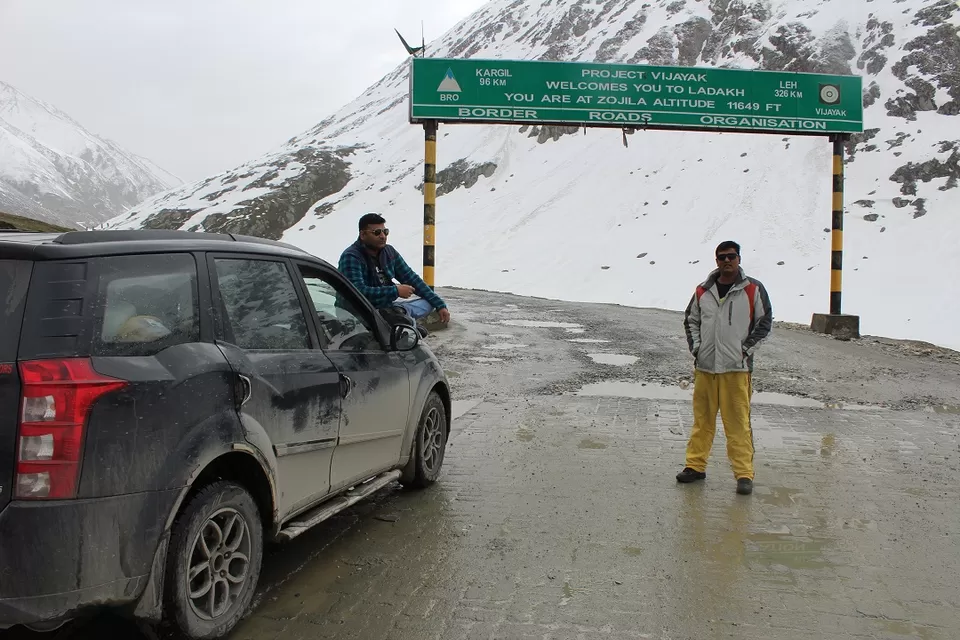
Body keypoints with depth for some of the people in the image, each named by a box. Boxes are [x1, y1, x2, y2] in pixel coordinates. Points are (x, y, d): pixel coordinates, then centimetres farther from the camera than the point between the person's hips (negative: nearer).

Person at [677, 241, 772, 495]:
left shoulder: (753, 289, 0)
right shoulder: (703, 291, 8)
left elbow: (765, 321, 4)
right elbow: (690, 319, 19)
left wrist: (747, 350, -3)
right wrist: (696, 347, 7)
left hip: (737, 368, -3)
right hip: (705, 366, 3)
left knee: (738, 422, -3)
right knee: (702, 419, 11)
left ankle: (744, 473, 4)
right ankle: (695, 465, 20)